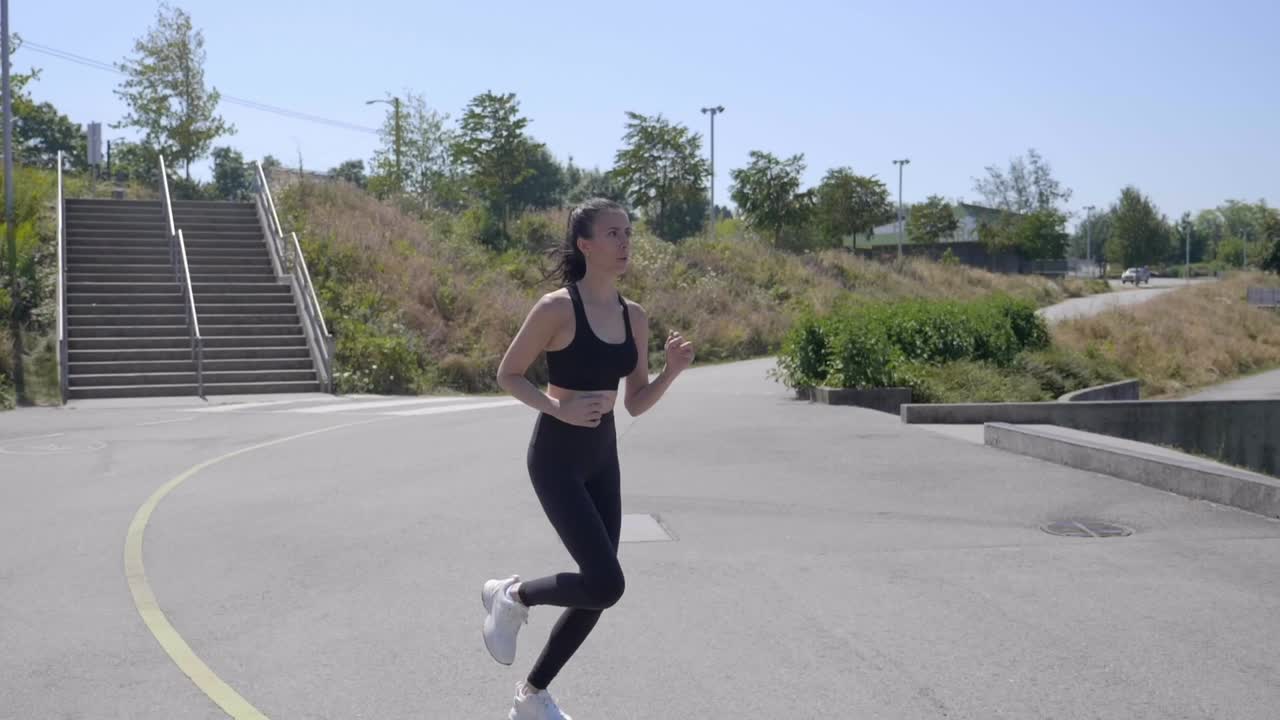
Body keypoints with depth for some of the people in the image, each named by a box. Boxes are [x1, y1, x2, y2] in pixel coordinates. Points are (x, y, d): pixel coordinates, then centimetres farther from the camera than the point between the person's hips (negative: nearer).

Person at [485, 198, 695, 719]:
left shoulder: (634, 317, 4)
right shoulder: (556, 308, -14)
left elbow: (636, 404, 9)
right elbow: (507, 375, -6)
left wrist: (672, 370, -8)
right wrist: (559, 408, -20)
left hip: (603, 458, 7)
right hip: (556, 457, -7)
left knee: (597, 591, 9)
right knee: (605, 585, -17)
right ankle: (512, 596, 11)